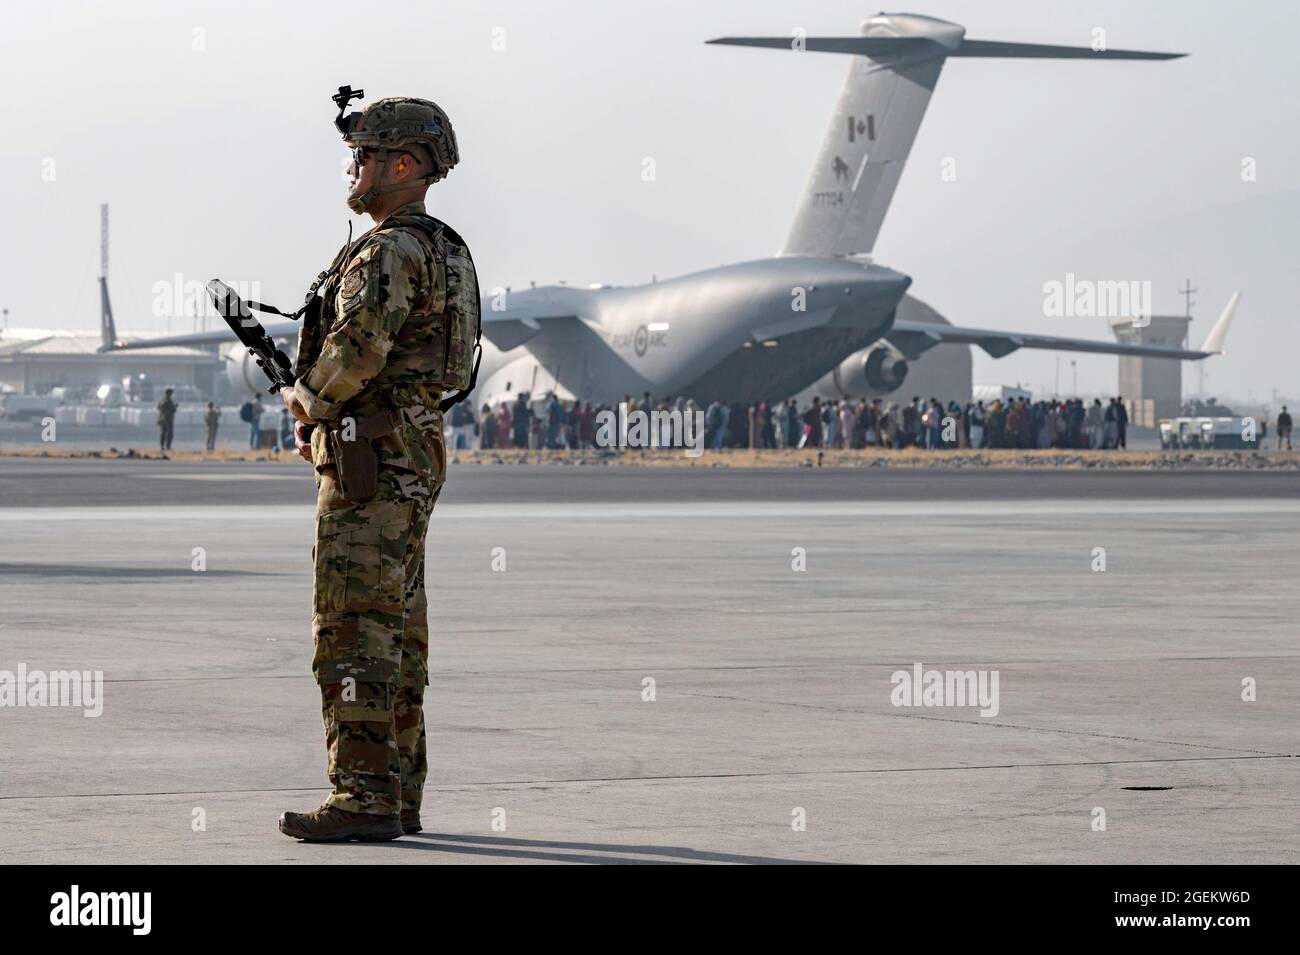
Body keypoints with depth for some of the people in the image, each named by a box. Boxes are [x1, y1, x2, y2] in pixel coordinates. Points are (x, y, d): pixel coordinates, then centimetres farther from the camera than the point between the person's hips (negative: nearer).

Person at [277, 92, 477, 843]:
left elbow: (357, 348, -27)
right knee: (398, 632, 11)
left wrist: (308, 399, -7)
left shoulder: (391, 252, -15)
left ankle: (363, 800, -13)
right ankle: (399, 797, 13)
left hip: (371, 464, -11)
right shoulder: (443, 252, 18)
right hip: (416, 453, 11)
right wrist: (325, 414, 11)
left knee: (354, 631, -10)